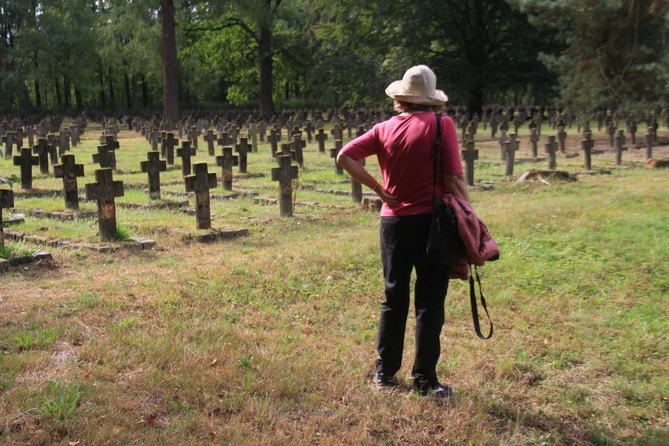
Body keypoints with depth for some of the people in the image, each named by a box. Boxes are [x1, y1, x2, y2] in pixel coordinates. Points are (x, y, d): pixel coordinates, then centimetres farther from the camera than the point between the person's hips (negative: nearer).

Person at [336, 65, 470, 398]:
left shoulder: (385, 129, 3)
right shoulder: (442, 125, -7)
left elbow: (344, 157, -4)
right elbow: (454, 177, -11)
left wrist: (378, 188, 0)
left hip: (393, 221, 4)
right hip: (431, 220, -4)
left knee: (394, 299, 16)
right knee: (429, 303, 4)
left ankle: (385, 372, 23)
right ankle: (424, 379, 9)